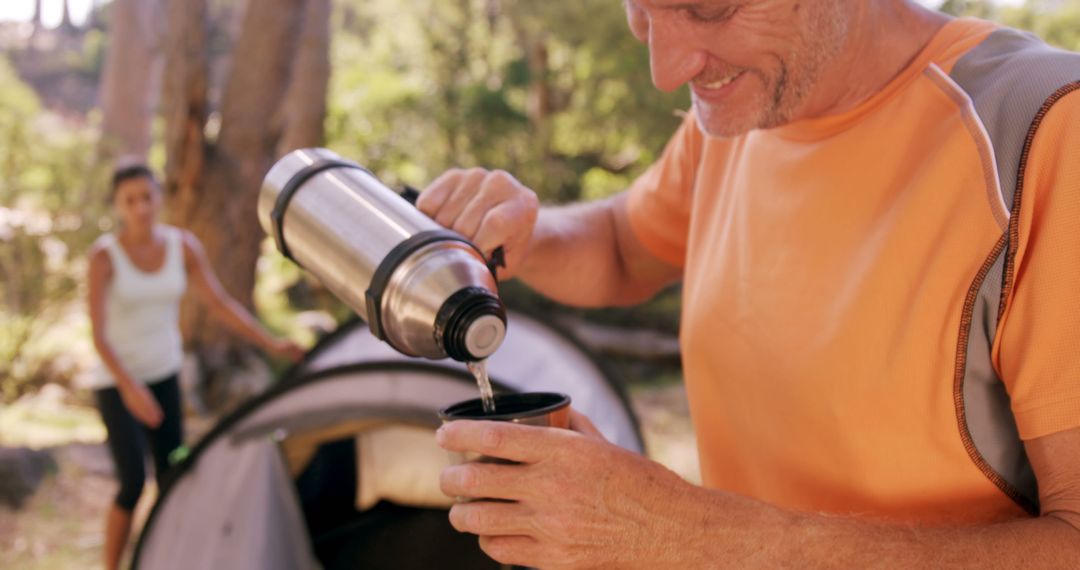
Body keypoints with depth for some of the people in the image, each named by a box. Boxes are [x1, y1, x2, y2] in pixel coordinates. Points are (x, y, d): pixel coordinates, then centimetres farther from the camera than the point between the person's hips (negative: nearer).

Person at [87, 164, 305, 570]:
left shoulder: (184, 246, -7)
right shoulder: (104, 255, -19)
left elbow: (221, 304, -1)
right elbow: (98, 334, -23)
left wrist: (271, 344, -9)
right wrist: (130, 388, -37)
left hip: (164, 376, 5)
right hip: (116, 383, -4)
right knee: (133, 484, -12)